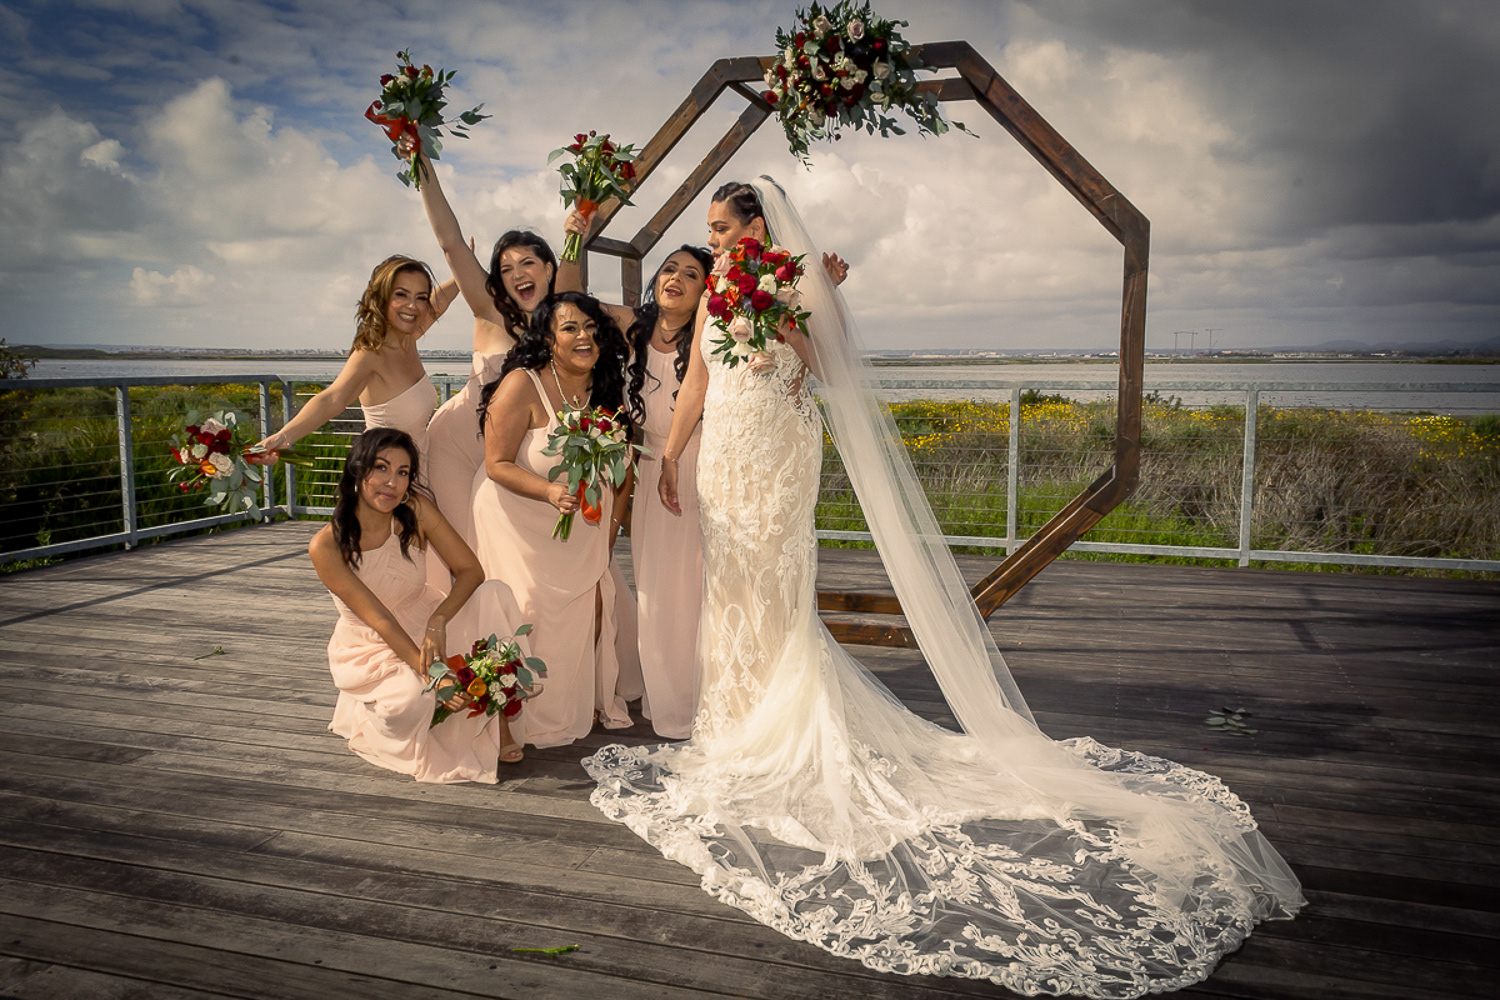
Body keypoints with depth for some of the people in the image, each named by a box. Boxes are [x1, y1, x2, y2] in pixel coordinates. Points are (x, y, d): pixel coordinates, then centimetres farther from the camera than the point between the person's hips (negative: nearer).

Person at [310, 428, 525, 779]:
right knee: (413, 700, -35)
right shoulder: (327, 546, -22)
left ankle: (496, 715, -16)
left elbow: (471, 570, -15)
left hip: (424, 627, 3)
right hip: (372, 650, -3)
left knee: (494, 595, -25)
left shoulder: (416, 511, -14)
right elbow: (378, 619, -24)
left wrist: (437, 621, -33)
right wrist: (432, 675, -32)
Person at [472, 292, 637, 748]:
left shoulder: (607, 389, -3)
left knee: (593, 604, 1)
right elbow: (497, 464, -20)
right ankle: (537, 719, 14)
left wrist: (613, 516, 2)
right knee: (534, 611, -5)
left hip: (583, 522, 5)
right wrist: (550, 492, -34)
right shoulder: (522, 386, -21)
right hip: (519, 518, -5)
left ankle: (589, 704, 23)